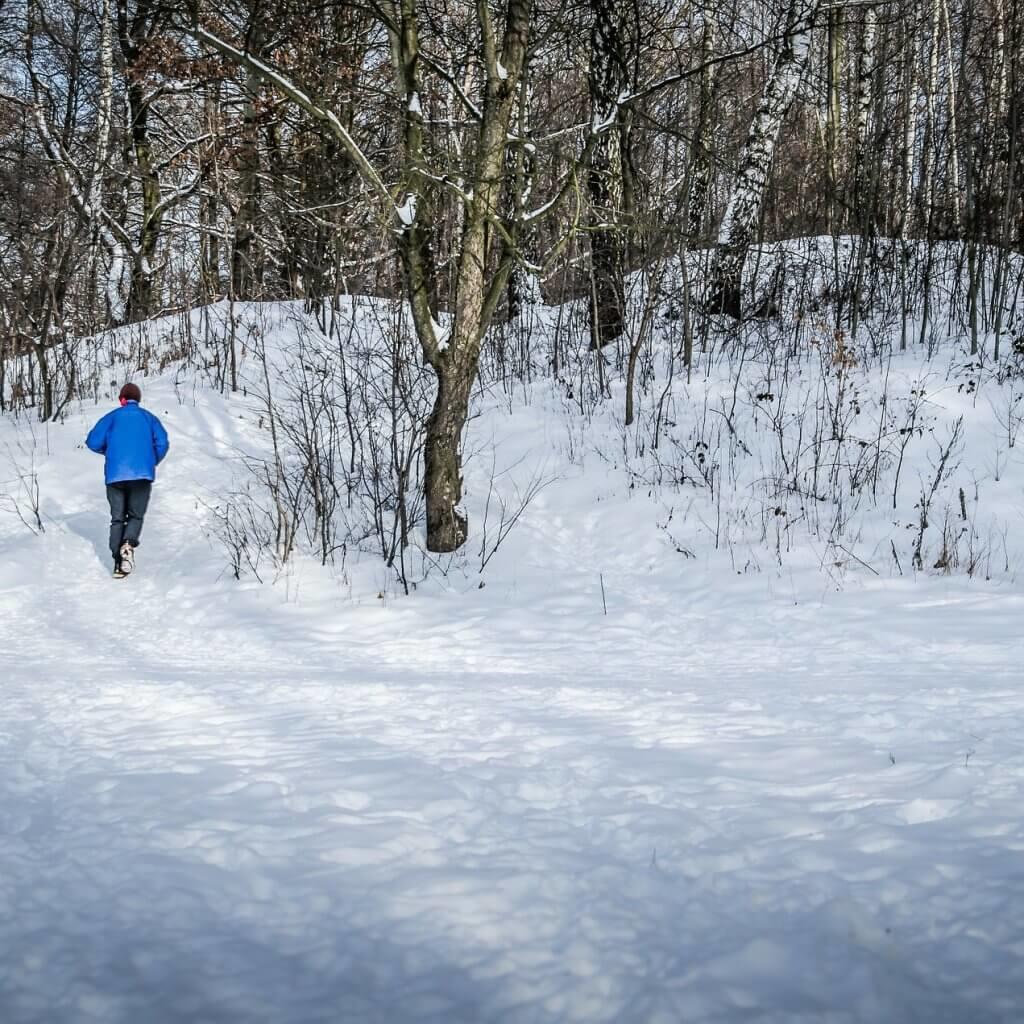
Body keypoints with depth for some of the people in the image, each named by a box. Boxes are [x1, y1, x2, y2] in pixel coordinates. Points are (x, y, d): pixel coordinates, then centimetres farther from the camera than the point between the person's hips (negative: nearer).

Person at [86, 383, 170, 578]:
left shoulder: (113, 417, 11)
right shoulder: (148, 417, 11)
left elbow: (93, 442, 2)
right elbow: (162, 443, -1)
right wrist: (153, 463, 16)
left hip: (115, 475, 1)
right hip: (142, 474, 0)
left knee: (117, 518, 10)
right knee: (136, 515, 12)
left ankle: (118, 563, -1)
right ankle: (128, 544, -18)